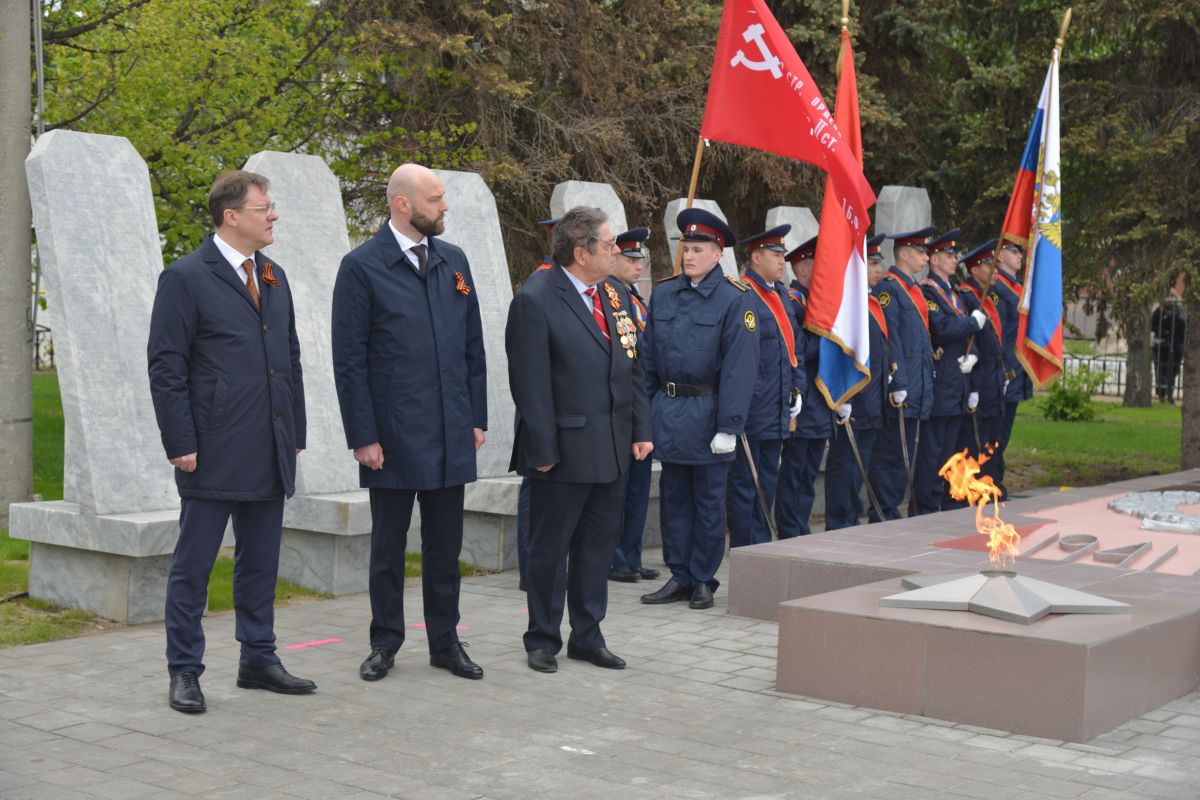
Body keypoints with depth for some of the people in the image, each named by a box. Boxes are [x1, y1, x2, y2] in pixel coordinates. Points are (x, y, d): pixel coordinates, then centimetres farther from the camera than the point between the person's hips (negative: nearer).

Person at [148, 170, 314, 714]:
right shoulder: (186, 279, -7)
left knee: (260, 563, 13)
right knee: (193, 565, 2)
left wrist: (295, 434, 13)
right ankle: (184, 673, 10)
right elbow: (165, 368, -9)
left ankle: (258, 661, 24)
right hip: (213, 455, -7)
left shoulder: (273, 278, 14)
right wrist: (180, 444, -13)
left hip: (269, 455, 7)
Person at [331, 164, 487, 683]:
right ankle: (385, 644, 19)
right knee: (388, 547, 7)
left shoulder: (453, 261, 9)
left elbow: (473, 347, 13)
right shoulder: (362, 267, -6)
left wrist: (477, 418, 8)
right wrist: (362, 436, -11)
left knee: (445, 546, 11)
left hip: (451, 435, 4)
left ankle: (445, 641, 21)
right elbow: (349, 361, -7)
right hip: (392, 436, -4)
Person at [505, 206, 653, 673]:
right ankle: (542, 640, 18)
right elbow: (531, 385, -15)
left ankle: (587, 637, 25)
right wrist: (542, 451, -16)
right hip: (565, 451, -7)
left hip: (612, 450, 7)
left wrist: (641, 430, 9)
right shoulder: (535, 301, -13)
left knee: (598, 547, 14)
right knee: (549, 550, 5)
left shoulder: (616, 294, 10)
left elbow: (634, 367, 14)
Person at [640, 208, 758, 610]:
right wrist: (644, 410, 7)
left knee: (708, 501, 6)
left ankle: (703, 580, 16)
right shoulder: (662, 293, 7)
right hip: (667, 411, 5)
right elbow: (648, 356, 12)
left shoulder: (735, 299, -7)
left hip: (707, 414, -4)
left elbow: (739, 366, -11)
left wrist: (728, 426, -15)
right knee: (673, 497, 10)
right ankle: (679, 576, 20)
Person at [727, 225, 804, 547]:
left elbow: (794, 345, 22)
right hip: (751, 410, -9)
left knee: (768, 482, 15)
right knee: (744, 484, 0)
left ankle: (762, 546, 23)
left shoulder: (784, 297, 14)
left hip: (778, 411, 9)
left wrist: (797, 389, 15)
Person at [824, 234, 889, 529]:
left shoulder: (872, 302, 16)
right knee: (843, 467, -2)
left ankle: (852, 525, 22)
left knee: (858, 467, 14)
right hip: (851, 407, -9)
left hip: (872, 406, 9)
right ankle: (839, 528, 4)